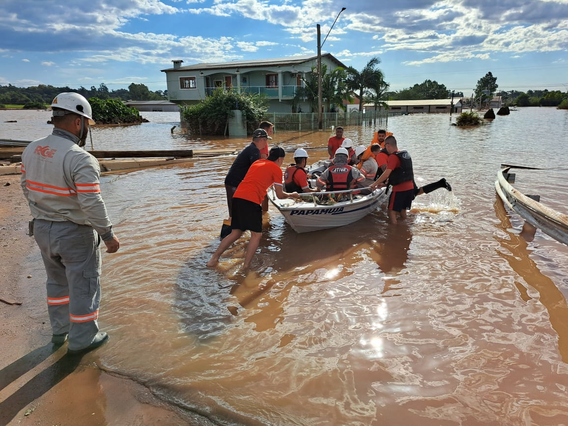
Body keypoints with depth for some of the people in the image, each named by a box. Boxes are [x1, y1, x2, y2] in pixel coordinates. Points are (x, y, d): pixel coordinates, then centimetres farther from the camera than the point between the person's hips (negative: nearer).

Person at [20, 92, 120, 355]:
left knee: (57, 281, 25)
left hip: (42, 228, 8)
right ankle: (81, 340, 24)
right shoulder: (81, 159, -24)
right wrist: (108, 235, -15)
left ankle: (59, 331, 41)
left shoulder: (31, 150, 0)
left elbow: (27, 188, 11)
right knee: (83, 286, 10)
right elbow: (92, 204, -26)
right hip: (75, 234, -7)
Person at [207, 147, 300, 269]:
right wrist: (291, 195, 26)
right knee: (256, 234, 2)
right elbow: (280, 195, 8)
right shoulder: (276, 169, 6)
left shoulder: (257, 162, 26)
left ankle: (213, 259, 14)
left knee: (236, 233, 15)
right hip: (251, 201, -7)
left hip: (237, 197, 7)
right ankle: (246, 266, -2)